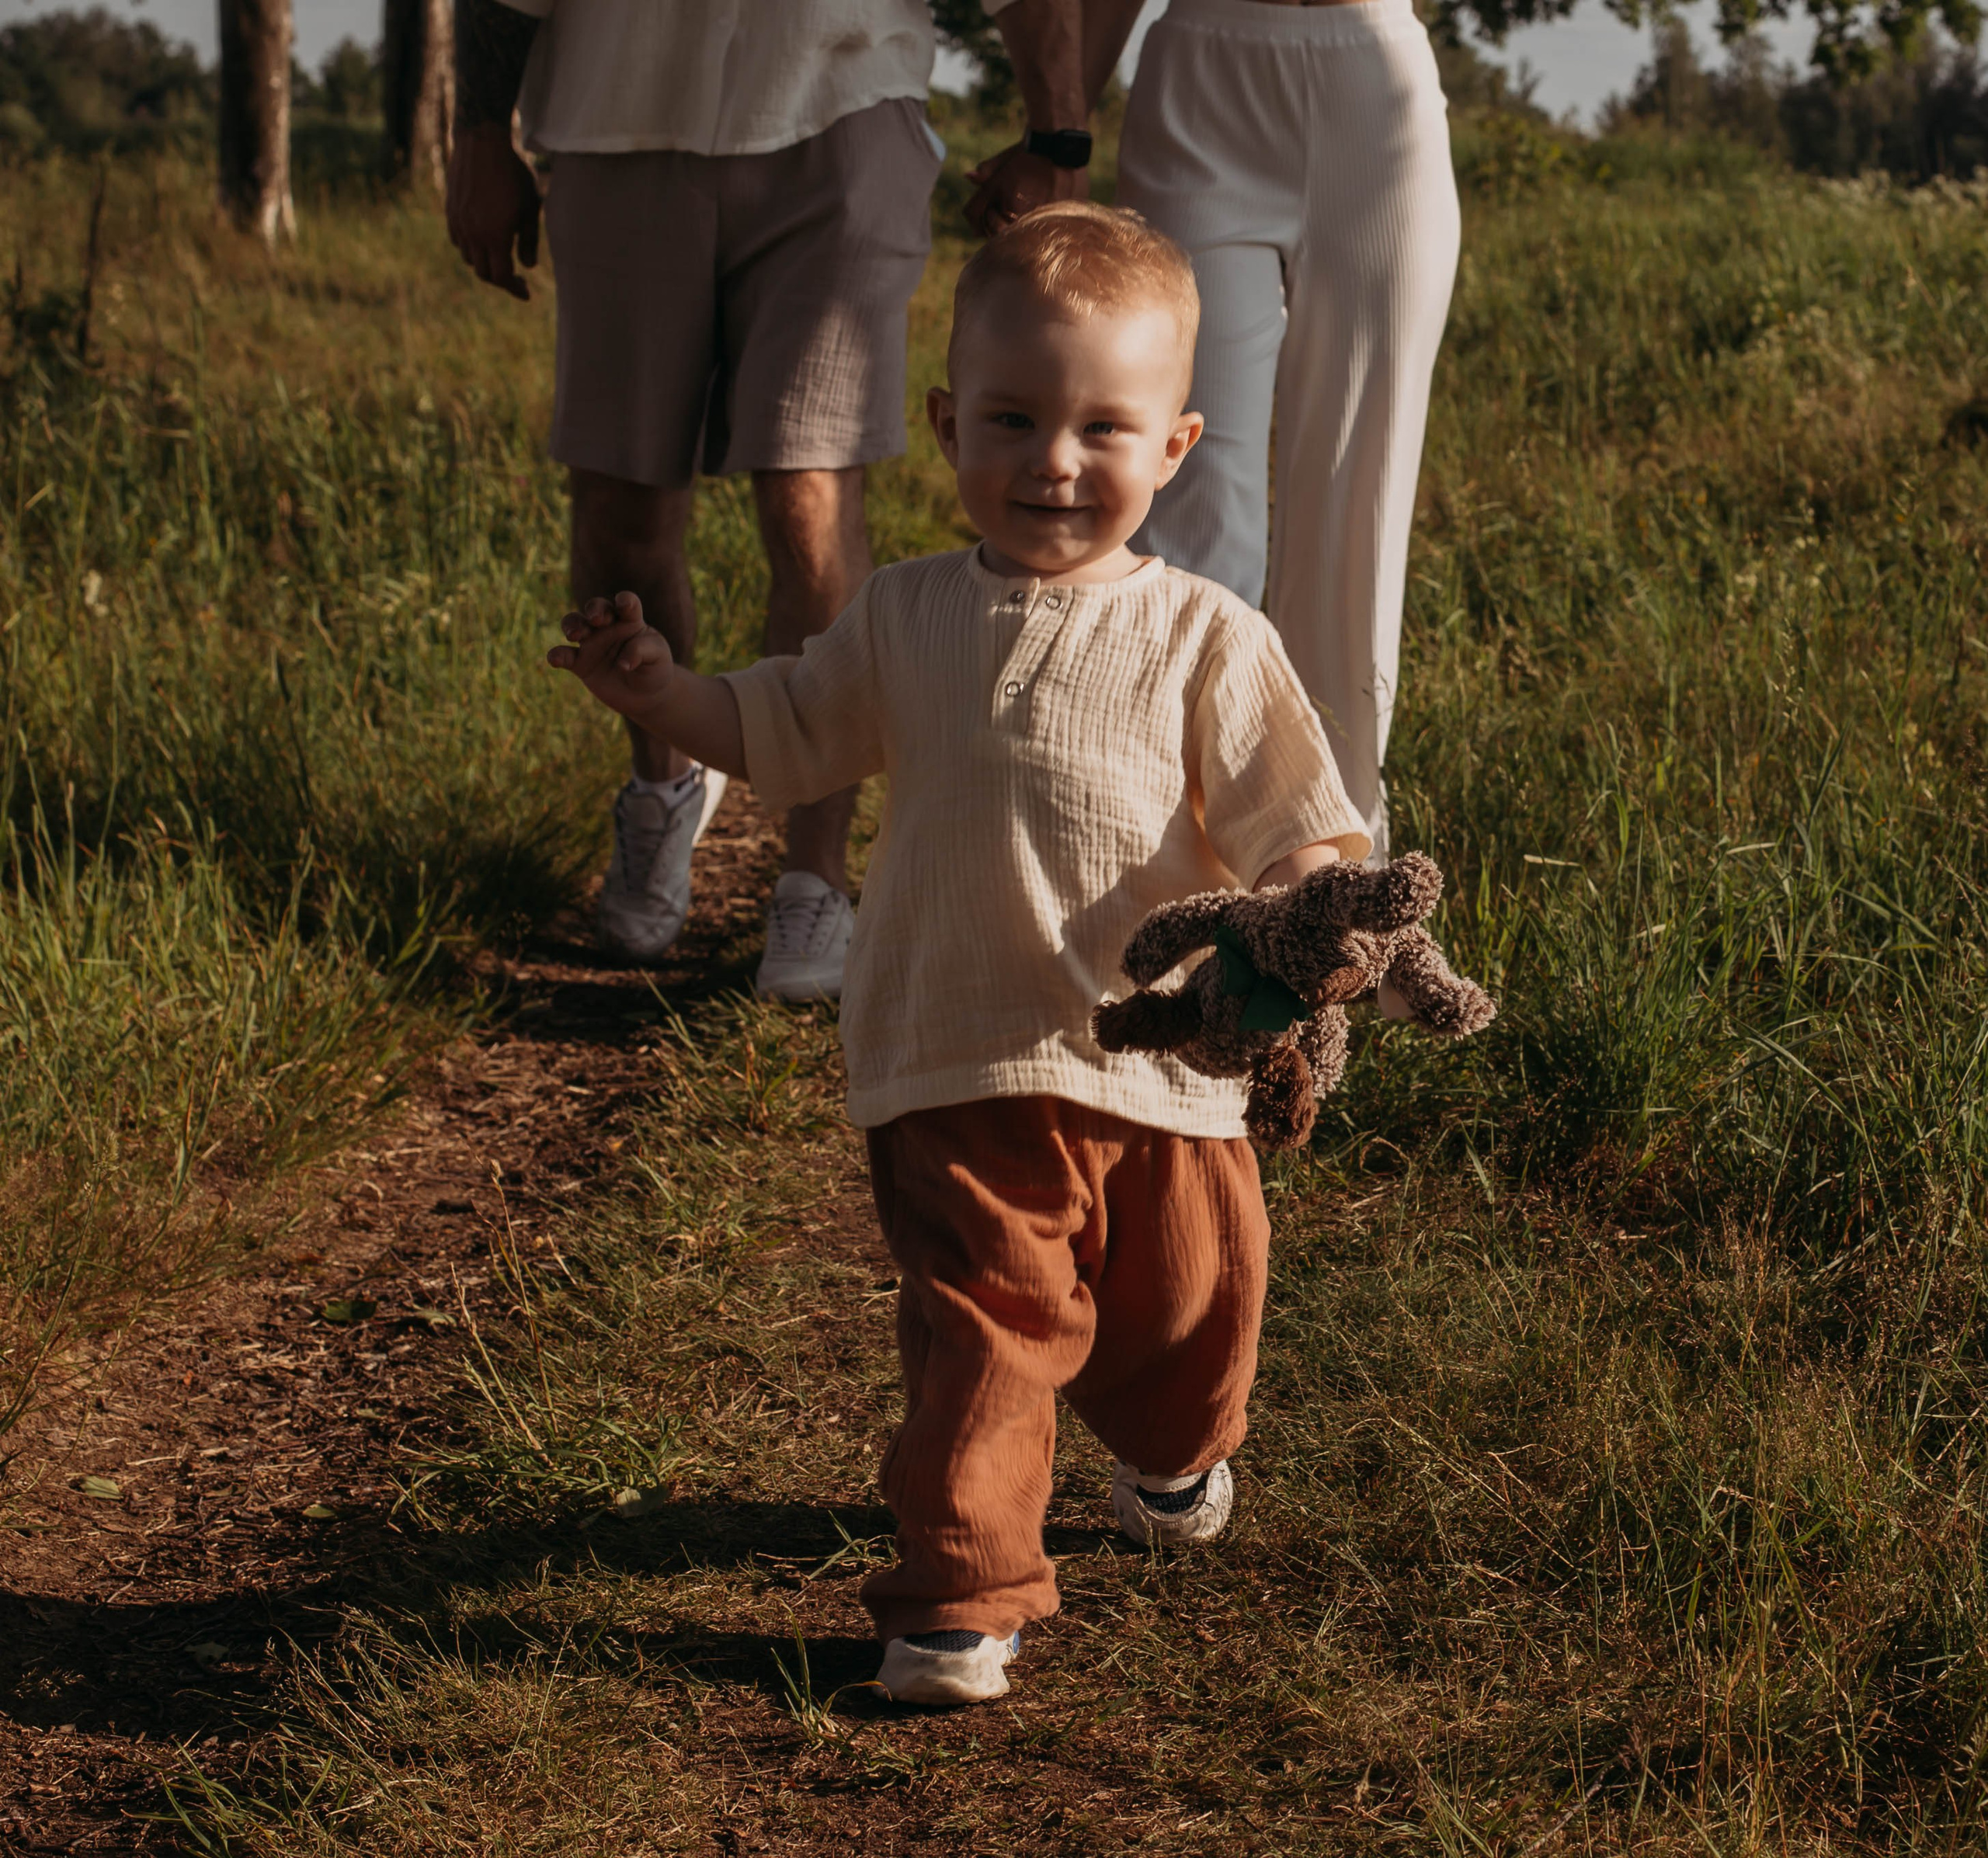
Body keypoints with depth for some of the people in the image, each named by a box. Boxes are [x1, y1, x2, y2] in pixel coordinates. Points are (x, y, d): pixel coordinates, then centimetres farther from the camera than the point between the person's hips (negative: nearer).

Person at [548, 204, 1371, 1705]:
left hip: (1166, 1073, 0)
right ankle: (961, 1592, 1)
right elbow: (785, 731, 18)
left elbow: (1294, 820, -5)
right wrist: (661, 692, 2)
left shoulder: (1204, 640, -4)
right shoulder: (908, 622, 4)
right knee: (984, 1327, -10)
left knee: (1187, 1312, 18)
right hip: (962, 1074, 0)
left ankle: (1176, 1456, 50)